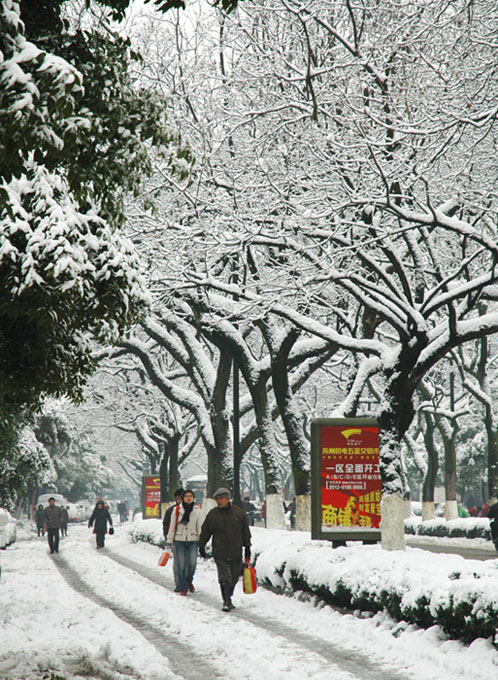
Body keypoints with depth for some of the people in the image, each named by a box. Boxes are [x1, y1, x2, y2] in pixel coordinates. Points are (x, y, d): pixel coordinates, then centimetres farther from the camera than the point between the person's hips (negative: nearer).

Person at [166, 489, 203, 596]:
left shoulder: (197, 510, 4)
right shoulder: (177, 510, 3)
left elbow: (200, 526, 3)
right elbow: (172, 525, 6)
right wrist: (169, 540, 5)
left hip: (193, 540, 0)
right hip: (180, 540, 0)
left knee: (192, 563, -12)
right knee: (181, 565, 0)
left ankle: (189, 581, 15)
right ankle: (183, 587, 11)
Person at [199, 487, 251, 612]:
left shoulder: (239, 513, 4)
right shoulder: (212, 514, 2)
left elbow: (245, 531, 11)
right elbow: (205, 531, 9)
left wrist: (247, 547, 11)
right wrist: (201, 546, 11)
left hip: (236, 553, 2)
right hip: (220, 552, -2)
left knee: (234, 577, 8)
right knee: (224, 578, -10)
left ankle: (228, 598, 25)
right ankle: (227, 602, -8)